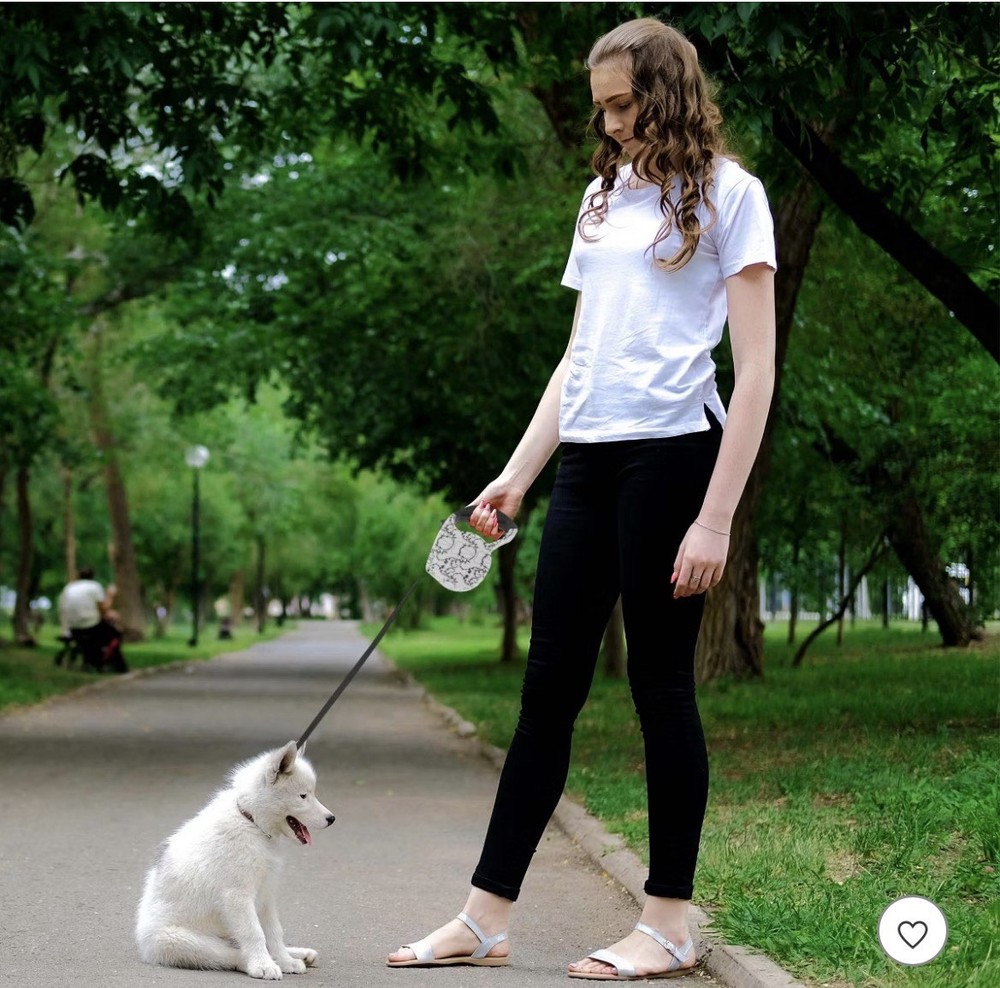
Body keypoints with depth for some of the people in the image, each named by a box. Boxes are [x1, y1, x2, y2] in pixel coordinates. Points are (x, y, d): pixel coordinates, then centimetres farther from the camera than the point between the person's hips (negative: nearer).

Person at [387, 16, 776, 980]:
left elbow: (755, 370, -7)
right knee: (548, 687, 6)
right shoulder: (605, 194, 19)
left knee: (660, 683, -2)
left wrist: (716, 517, -14)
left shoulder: (725, 193, -1)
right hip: (586, 460, 7)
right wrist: (514, 478, 13)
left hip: (669, 455, -6)